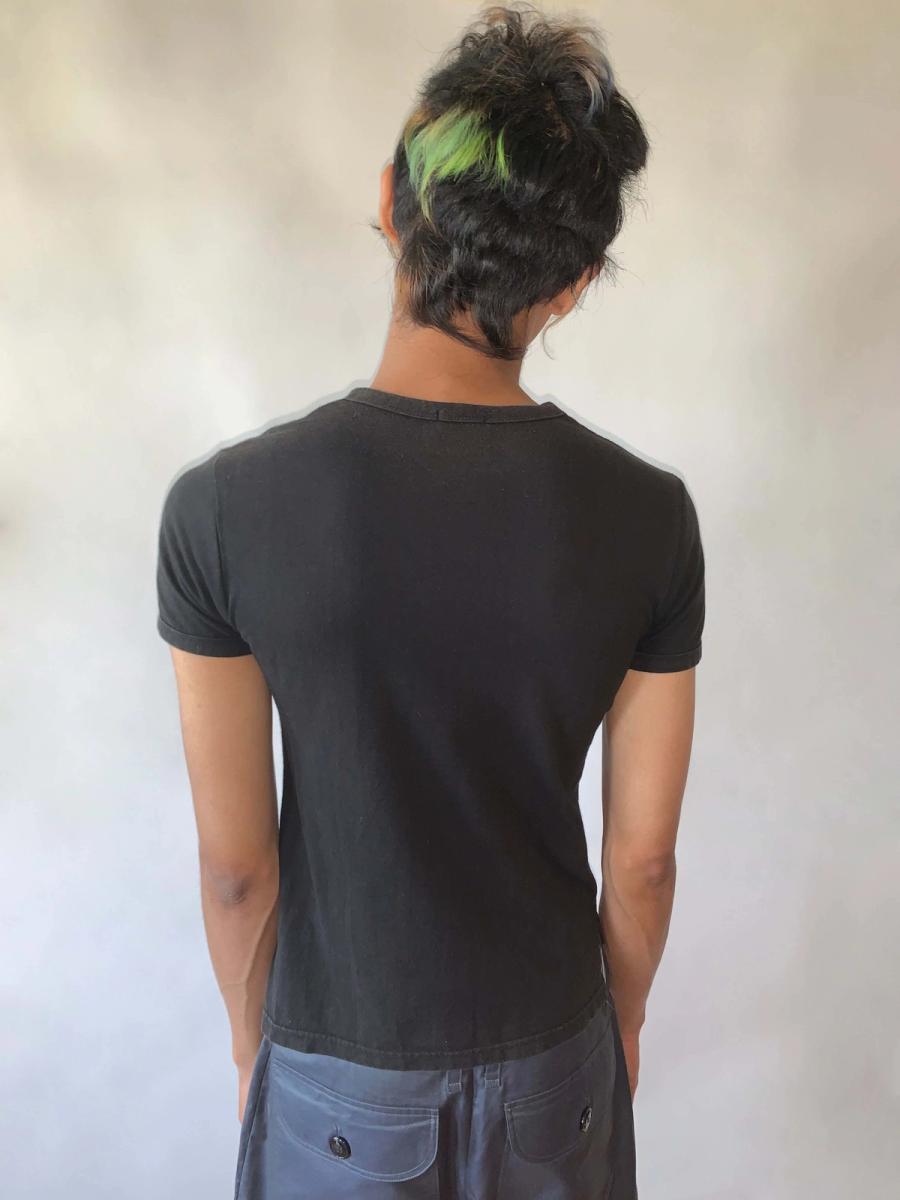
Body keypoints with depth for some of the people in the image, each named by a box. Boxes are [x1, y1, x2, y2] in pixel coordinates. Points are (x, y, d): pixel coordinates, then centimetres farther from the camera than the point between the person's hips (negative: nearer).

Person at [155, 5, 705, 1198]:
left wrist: (251, 1041, 5)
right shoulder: (649, 516, -20)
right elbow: (642, 855, -10)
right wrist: (623, 1015, 10)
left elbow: (236, 861, -15)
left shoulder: (223, 506, -25)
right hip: (550, 1051, 2)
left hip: (339, 1062, -1)